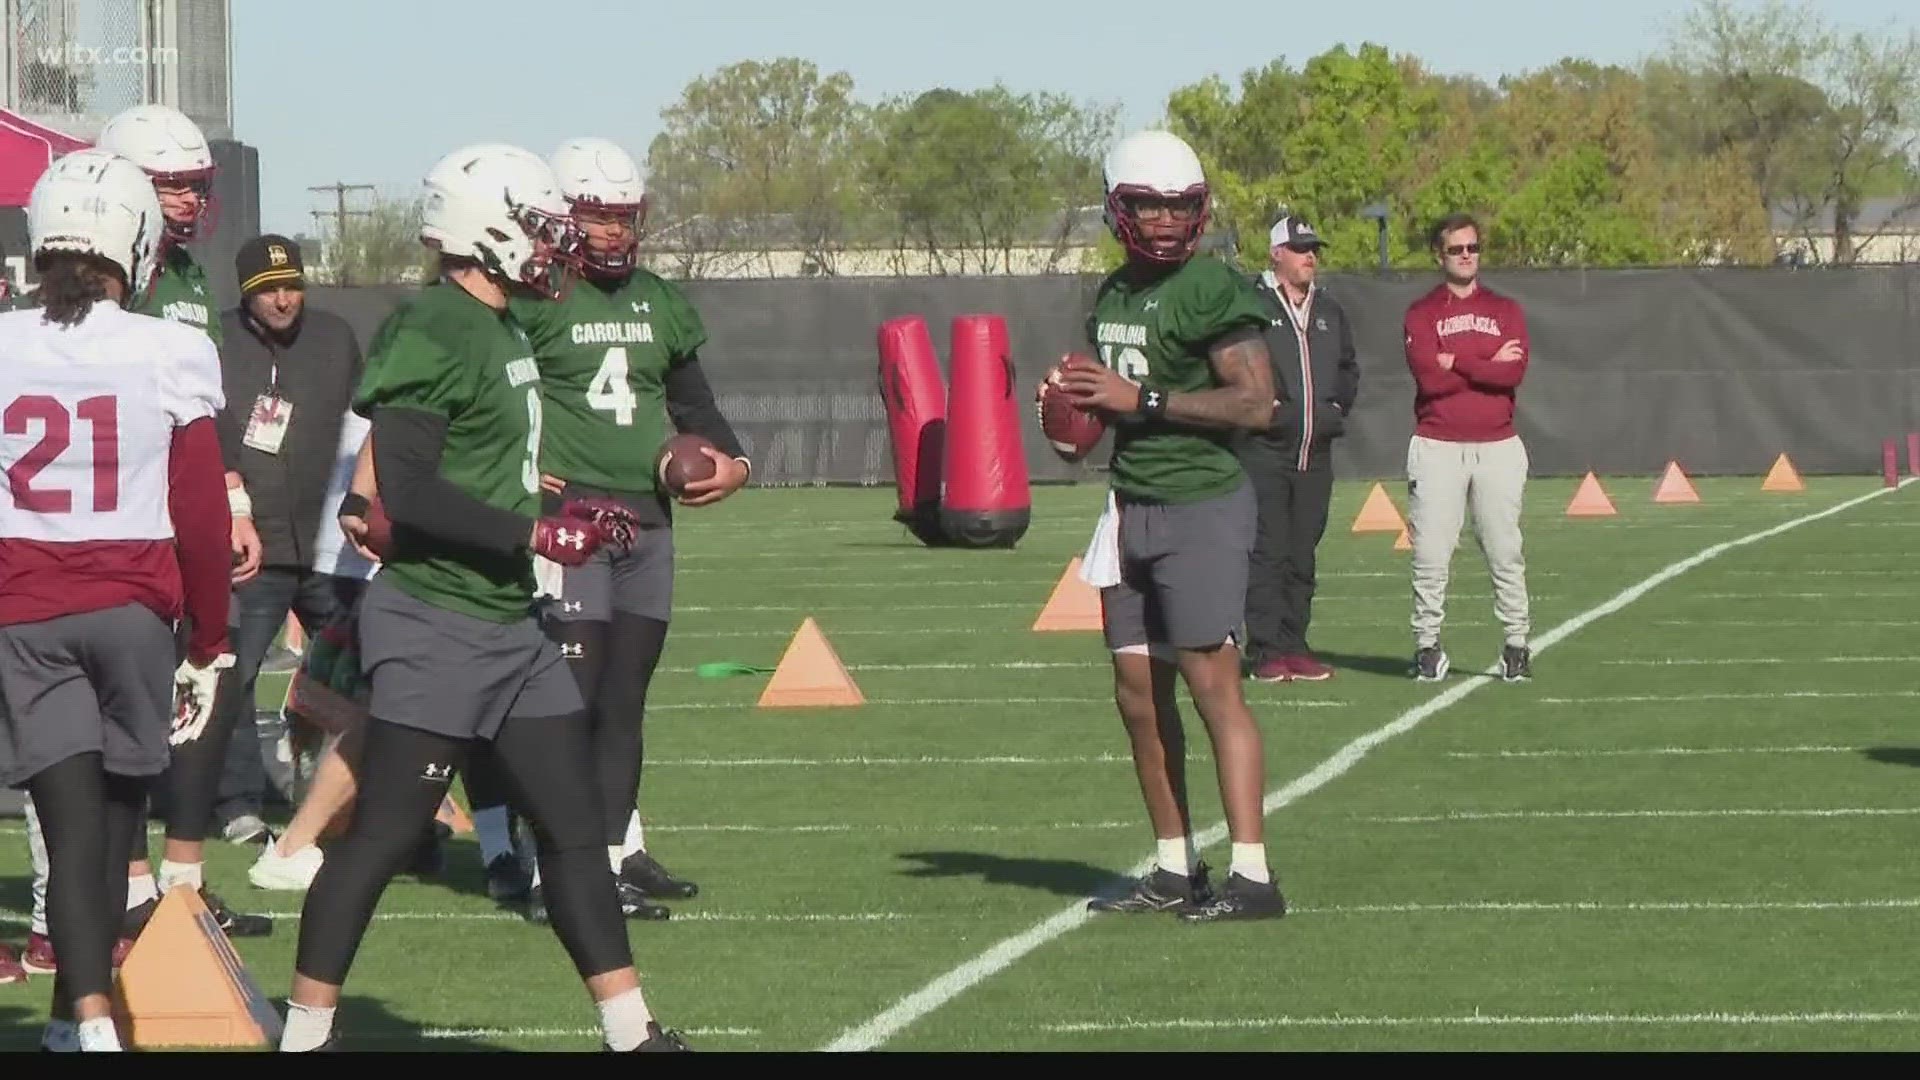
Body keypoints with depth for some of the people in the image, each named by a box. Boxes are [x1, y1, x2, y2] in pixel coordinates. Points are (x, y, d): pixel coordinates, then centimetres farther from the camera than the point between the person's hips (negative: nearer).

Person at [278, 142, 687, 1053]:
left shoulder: (503, 329, 13)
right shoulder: (435, 333, -17)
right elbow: (405, 493, -23)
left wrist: (564, 516, 12)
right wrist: (537, 535, -20)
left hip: (510, 626, 10)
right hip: (436, 626, -10)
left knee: (573, 825, 11)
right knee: (381, 837, -4)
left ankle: (632, 1031, 17)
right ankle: (305, 1035, 5)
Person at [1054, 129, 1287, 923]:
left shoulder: (1213, 290, -11)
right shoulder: (1113, 294, 15)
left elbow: (1256, 403, -18)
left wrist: (1140, 398, -19)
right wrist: (1078, 405, 5)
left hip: (1200, 506, -8)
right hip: (1132, 506, 8)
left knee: (1212, 681, -11)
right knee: (1138, 690, 7)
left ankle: (1253, 875, -11)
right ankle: (1175, 870, 14)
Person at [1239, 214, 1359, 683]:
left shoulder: (1329, 310, 18)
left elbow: (1349, 368, 26)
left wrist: (1337, 408, 10)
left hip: (1316, 451, 6)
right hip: (1264, 447, -6)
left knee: (1302, 555, 8)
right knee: (1266, 552, -8)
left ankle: (1294, 647, 13)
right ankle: (1265, 650, -7)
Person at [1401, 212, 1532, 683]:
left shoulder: (1505, 310, 11)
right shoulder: (1421, 313, 5)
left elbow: (1515, 372, -6)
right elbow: (1428, 375, -11)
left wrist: (1455, 362, -9)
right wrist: (1489, 365, -6)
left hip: (1498, 446, 2)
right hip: (1437, 447, -1)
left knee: (1505, 552, 1)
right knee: (1430, 554, -5)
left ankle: (1517, 643, 7)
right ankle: (1427, 645, 1)